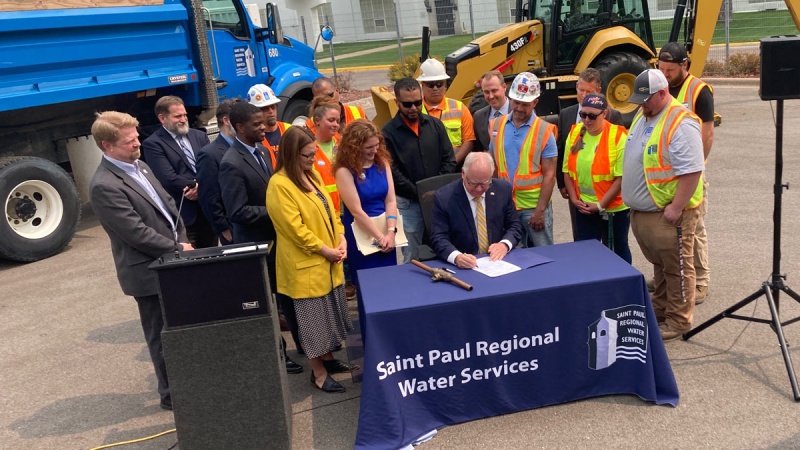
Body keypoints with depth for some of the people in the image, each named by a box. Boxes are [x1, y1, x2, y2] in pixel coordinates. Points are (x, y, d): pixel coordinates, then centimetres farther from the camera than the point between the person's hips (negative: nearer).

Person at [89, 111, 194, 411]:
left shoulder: (139, 166, 8)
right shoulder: (104, 186, -20)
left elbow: (168, 204, 13)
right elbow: (137, 232, -23)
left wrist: (182, 240, -1)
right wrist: (177, 249, -14)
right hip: (150, 271, -8)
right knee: (162, 336, 7)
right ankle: (172, 393, 23)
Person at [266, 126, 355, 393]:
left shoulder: (312, 175, 8)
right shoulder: (279, 185, -18)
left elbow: (329, 210, 12)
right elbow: (295, 229, -21)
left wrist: (341, 239, -3)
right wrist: (325, 250, -16)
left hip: (330, 262, 8)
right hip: (306, 265, -8)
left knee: (330, 312, 18)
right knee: (313, 318, 3)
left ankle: (328, 359, 35)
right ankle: (318, 373, 17)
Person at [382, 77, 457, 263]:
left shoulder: (435, 125, 6)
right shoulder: (388, 132, -5)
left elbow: (449, 160, 7)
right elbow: (393, 172, -9)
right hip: (408, 203, -3)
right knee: (411, 258, 5)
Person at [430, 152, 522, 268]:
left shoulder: (503, 189, 1)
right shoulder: (443, 197, -9)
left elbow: (514, 226, 9)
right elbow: (439, 238, -10)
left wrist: (505, 244, -13)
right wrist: (456, 257, -30)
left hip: (497, 260, 3)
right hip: (463, 267, -2)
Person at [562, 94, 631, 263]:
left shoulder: (618, 136, -13)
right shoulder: (574, 133, 1)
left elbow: (622, 177, -15)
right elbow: (567, 171, 6)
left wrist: (600, 205, -15)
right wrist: (574, 199, -4)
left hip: (614, 208, -4)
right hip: (584, 209, 4)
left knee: (617, 252, 14)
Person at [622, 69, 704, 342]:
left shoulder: (680, 124, -19)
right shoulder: (643, 115, 10)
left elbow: (691, 171, -24)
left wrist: (676, 208, -24)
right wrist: (632, 198, 18)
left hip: (667, 213, -9)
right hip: (641, 211, 9)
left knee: (676, 268, 5)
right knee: (658, 265, 21)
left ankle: (678, 321, 16)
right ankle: (659, 309, 35)